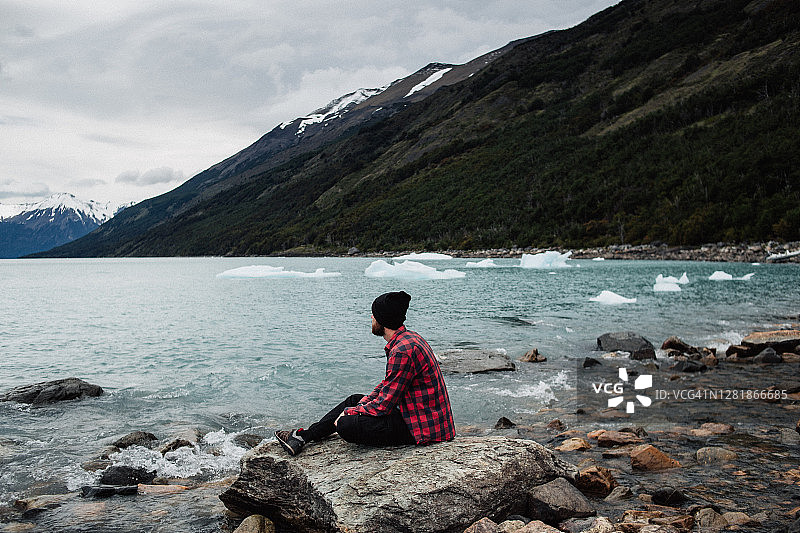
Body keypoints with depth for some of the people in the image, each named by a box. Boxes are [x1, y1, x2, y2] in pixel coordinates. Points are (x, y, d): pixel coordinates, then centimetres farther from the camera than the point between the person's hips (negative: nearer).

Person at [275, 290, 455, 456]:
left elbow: (383, 406, -21)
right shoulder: (409, 338, 9)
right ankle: (304, 436, 22)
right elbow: (387, 384, 17)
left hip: (422, 426, -11)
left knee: (346, 425, -19)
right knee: (355, 400, 18)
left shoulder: (403, 351, -24)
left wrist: (348, 413, -6)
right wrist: (361, 405, 6)